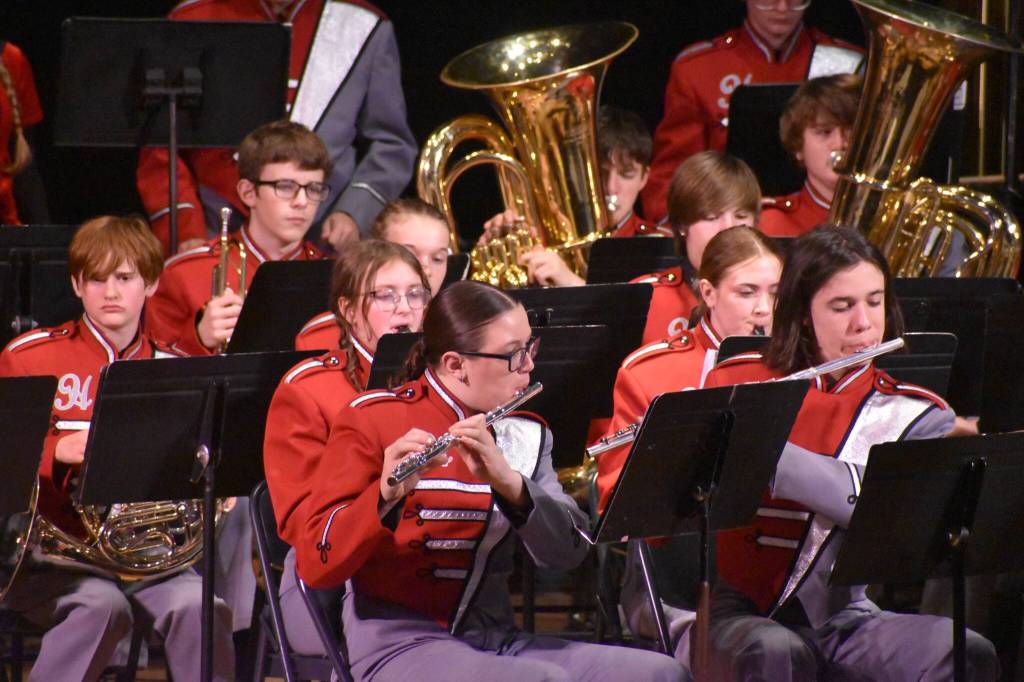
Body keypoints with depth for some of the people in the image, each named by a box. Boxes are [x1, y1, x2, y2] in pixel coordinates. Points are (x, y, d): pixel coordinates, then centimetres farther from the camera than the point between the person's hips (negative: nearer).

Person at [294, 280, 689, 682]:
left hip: (496, 644, 5)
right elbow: (314, 565, -11)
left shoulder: (526, 435, 11)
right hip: (402, 645, -5)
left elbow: (567, 551, -4)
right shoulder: (372, 421, -3)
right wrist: (386, 495, -29)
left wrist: (508, 481, -22)